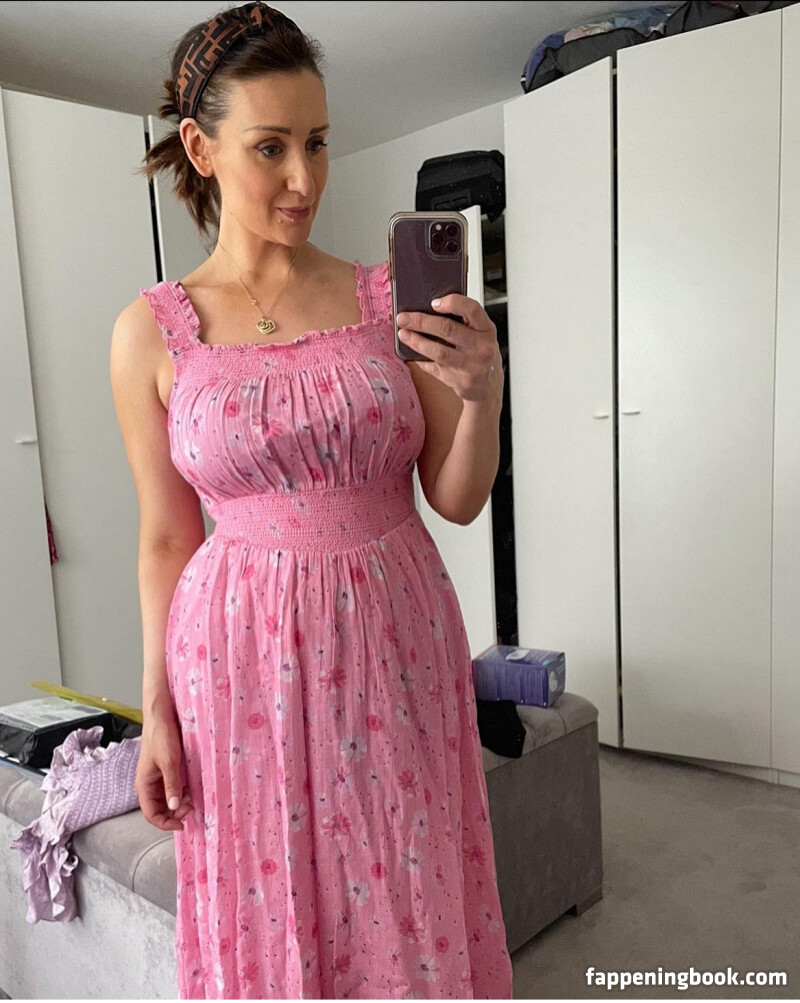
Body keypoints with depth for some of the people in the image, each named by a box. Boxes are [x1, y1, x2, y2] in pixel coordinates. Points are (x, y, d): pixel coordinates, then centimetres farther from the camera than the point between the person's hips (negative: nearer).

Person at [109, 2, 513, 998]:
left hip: (397, 638, 1)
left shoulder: (388, 294, -1)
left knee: (413, 914, 15)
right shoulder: (152, 332, -3)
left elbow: (457, 498, 0)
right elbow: (167, 536, 2)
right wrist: (157, 708, 3)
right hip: (247, 654, 0)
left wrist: (483, 394, -18)